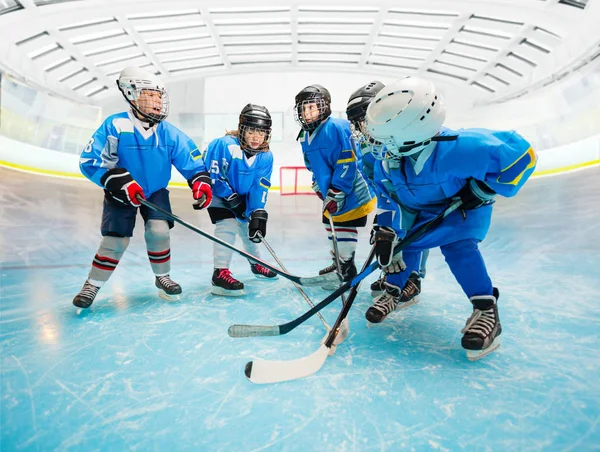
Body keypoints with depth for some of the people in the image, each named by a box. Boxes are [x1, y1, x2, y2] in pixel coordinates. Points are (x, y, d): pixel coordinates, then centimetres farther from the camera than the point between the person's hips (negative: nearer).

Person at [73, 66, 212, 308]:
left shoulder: (169, 133, -12)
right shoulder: (115, 125, -19)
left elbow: (192, 160, -7)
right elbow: (89, 161, -20)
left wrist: (200, 180, -27)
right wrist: (119, 180, -33)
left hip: (156, 191, 2)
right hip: (121, 194, -2)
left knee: (159, 231, -14)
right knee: (116, 240, -5)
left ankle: (162, 277, 11)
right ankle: (92, 285, 17)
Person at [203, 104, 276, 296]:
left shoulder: (266, 156, -15)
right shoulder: (225, 145, -31)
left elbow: (260, 187, -17)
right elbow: (213, 176, -26)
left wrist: (258, 213, -28)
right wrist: (232, 198, -23)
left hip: (242, 196, 7)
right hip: (217, 193, -6)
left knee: (250, 227, 15)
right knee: (228, 225, -22)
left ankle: (256, 264, 37)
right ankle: (220, 274, -17)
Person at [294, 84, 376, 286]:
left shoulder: (336, 128, -20)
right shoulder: (306, 135, 8)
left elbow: (347, 163, -25)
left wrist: (336, 193, -25)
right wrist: (318, 185, 15)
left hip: (351, 192, -9)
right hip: (330, 193, 9)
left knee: (344, 228, -4)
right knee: (330, 224, 18)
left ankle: (347, 270, 11)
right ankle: (338, 262, 35)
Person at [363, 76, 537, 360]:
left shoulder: (456, 150, -44)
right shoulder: (389, 157, -25)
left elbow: (521, 154, -33)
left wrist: (483, 190, -27)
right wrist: (385, 230, -19)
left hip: (465, 203, -5)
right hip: (419, 209, 5)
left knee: (457, 245, -26)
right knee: (403, 241, -4)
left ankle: (486, 311, -14)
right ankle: (392, 292, 17)